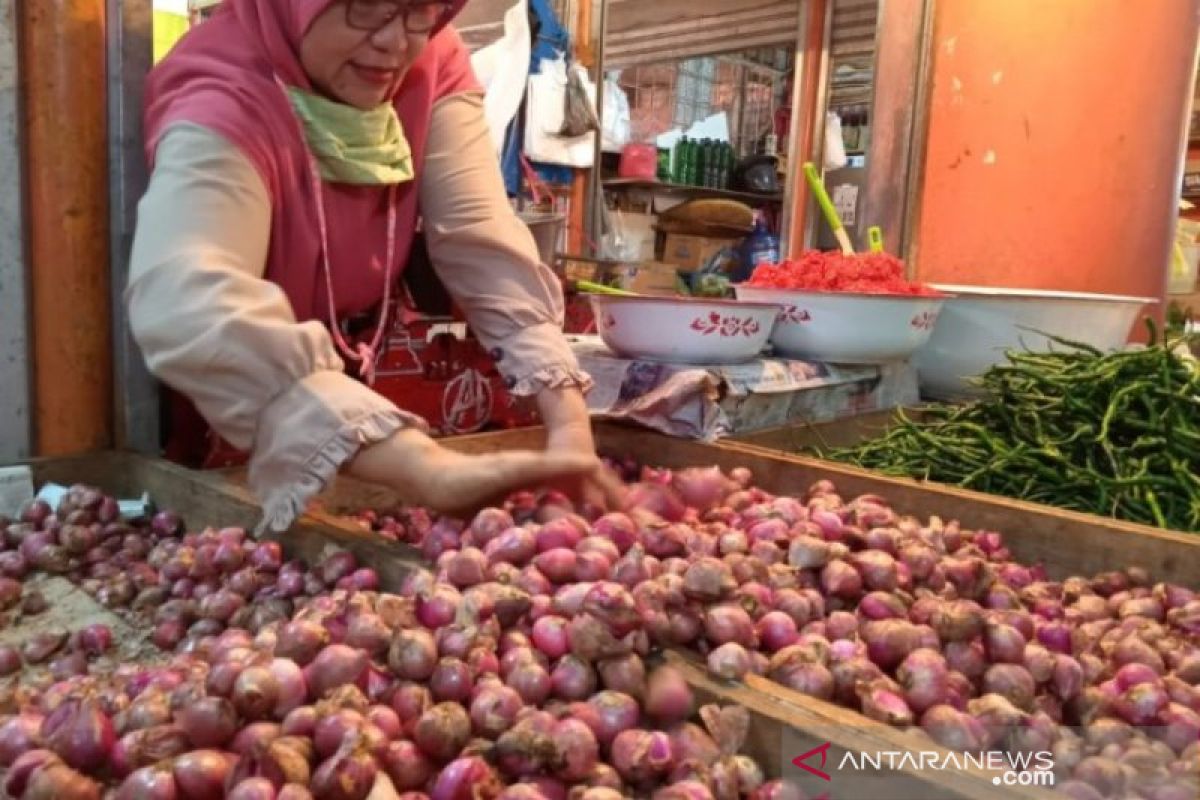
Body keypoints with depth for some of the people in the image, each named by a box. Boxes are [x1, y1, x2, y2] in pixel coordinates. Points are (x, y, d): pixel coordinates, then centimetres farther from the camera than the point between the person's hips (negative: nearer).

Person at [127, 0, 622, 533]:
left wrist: (568, 419, -37)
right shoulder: (219, 103, -31)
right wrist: (428, 469, -60)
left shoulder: (432, 64, -14)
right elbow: (186, 310, -49)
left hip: (353, 367, 6)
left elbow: (484, 242, -24)